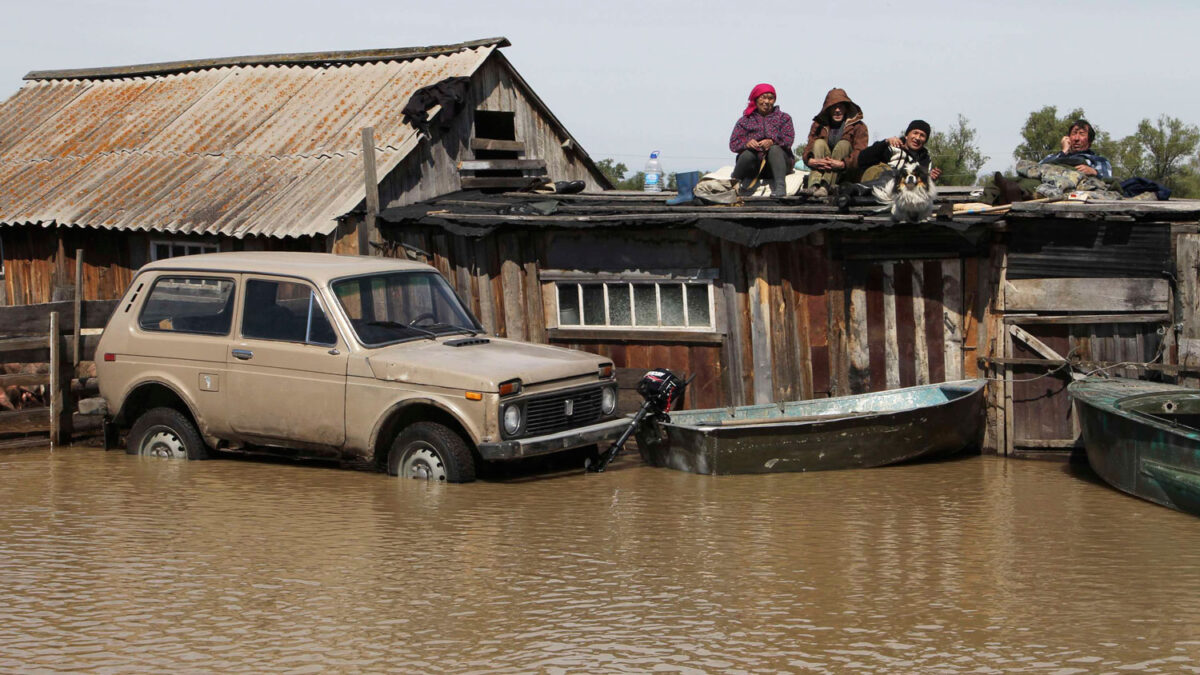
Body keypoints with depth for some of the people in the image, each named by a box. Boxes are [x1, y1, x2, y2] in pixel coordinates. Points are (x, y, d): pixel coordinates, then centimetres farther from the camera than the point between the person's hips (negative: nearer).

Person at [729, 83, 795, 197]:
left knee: (774, 149, -32)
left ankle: (780, 186, -46)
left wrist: (772, 142, -23)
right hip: (754, 166, 0)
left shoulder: (783, 118, 16)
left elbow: (789, 139, -2)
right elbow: (733, 144, 2)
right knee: (748, 154, -33)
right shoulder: (745, 120, 15)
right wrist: (746, 143, -21)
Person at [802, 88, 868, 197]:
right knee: (819, 143, -17)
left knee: (844, 144, -24)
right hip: (823, 170, 2)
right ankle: (814, 185, -43)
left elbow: (860, 153, -12)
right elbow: (808, 149, -1)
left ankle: (825, 186, -45)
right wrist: (811, 161, -26)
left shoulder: (858, 126, 2)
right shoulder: (819, 125, 10)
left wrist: (842, 164, -31)